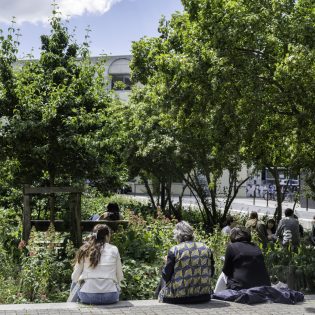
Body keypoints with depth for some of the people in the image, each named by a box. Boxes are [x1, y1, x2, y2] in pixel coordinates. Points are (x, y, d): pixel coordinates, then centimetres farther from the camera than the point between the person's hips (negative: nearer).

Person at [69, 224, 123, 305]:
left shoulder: (84, 250, 3)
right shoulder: (114, 250, 2)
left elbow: (75, 278, 4)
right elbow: (119, 277, 5)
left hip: (87, 297, 0)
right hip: (110, 297, 0)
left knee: (75, 283, 32)